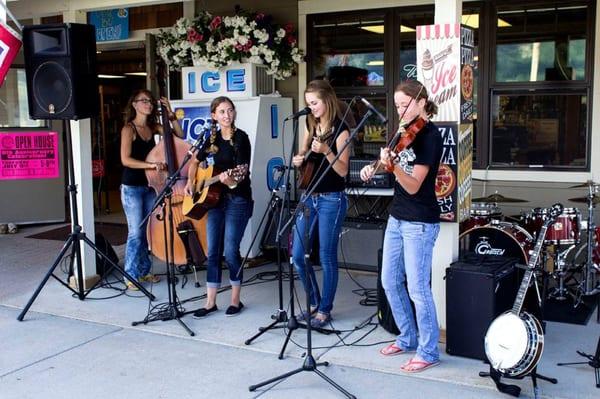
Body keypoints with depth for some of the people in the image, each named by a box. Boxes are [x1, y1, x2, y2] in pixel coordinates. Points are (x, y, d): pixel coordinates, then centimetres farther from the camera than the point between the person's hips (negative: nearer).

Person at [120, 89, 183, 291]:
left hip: (150, 186, 6)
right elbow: (126, 160, -19)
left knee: (149, 231, 10)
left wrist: (171, 114, -2)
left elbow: (179, 135, 7)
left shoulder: (153, 127, 8)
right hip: (132, 187, -6)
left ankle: (144, 271, 22)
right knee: (135, 232, -4)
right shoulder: (129, 129, -10)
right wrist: (151, 165, -28)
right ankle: (131, 275, 7)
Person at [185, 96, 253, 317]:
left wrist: (231, 181, -37)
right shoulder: (211, 138, 8)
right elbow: (195, 161, 24)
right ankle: (210, 302, 15)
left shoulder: (240, 138, -8)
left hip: (237, 199, -6)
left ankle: (236, 300, 12)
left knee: (231, 251, -5)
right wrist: (190, 182, 13)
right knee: (213, 252, 7)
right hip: (213, 198, 6)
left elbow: (242, 172, -18)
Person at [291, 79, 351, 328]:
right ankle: (314, 302, 25)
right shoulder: (310, 125, 10)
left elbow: (343, 170, -14)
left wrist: (326, 151, -28)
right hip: (309, 197, 7)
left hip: (331, 200, -7)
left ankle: (325, 309, 15)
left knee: (327, 257, 1)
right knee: (297, 255, 7)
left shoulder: (340, 129, -10)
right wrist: (298, 160, -3)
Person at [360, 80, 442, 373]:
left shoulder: (430, 136, -15)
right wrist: (375, 168, 3)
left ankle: (428, 352, 12)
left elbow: (413, 185, -21)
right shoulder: (406, 131, 9)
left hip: (420, 222, -9)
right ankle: (408, 338, 29)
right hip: (397, 217, 9)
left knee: (417, 288, -3)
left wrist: (392, 166, -37)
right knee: (390, 282, 13)